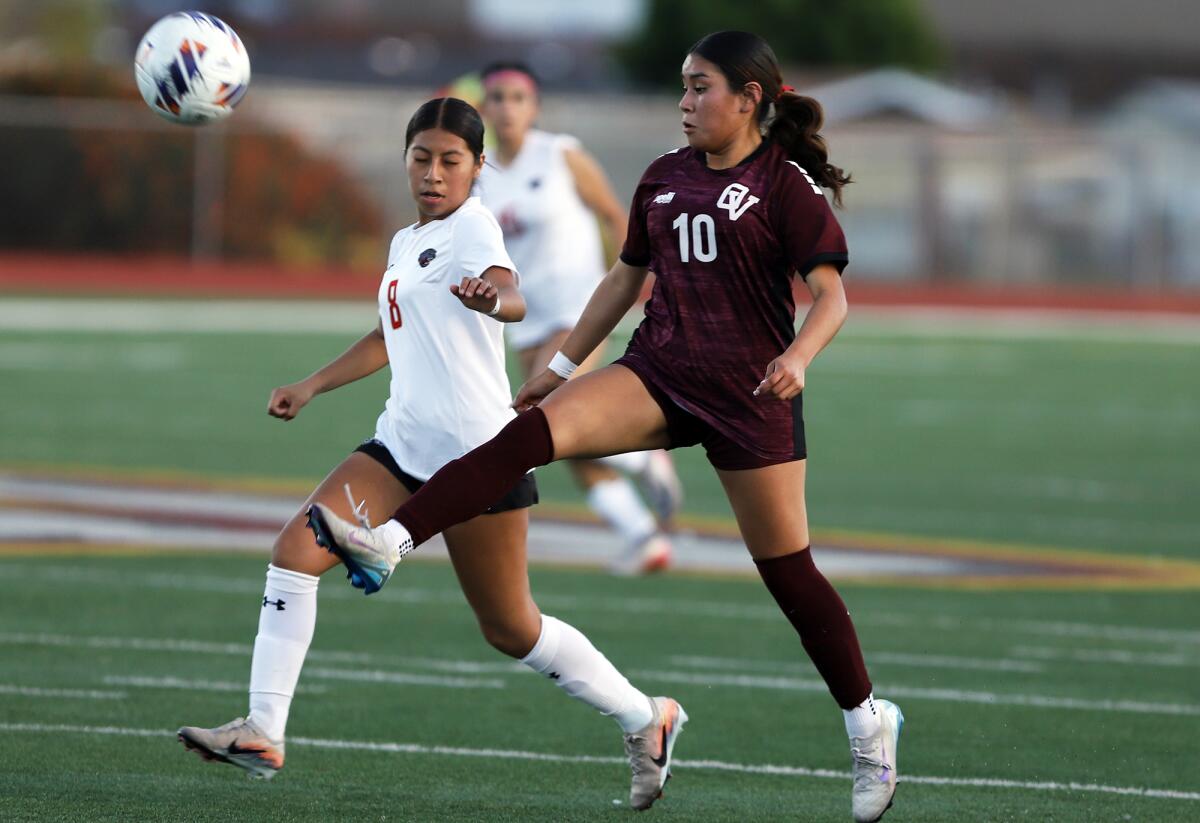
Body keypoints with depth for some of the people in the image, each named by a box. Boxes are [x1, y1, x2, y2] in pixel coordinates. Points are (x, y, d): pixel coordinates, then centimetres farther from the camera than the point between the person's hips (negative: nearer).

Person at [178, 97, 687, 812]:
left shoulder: (472, 226, -10)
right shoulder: (407, 243, 16)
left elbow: (514, 299, -32)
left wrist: (490, 297, -56)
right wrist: (311, 388, 31)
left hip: (477, 452, -8)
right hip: (403, 444, 8)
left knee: (510, 628, 1)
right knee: (295, 552, -9)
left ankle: (646, 720, 20)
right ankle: (263, 734, -8)